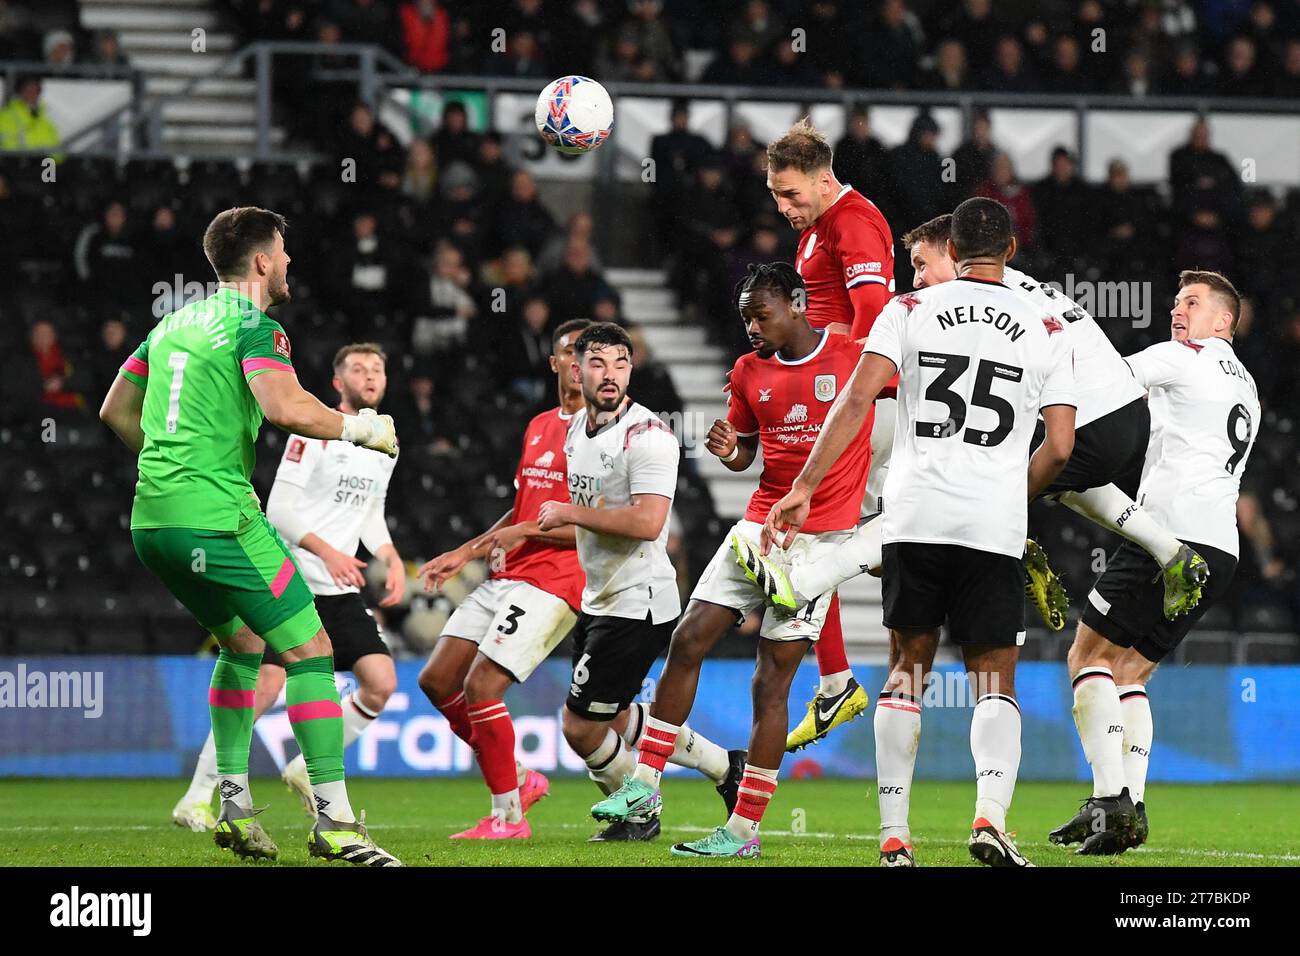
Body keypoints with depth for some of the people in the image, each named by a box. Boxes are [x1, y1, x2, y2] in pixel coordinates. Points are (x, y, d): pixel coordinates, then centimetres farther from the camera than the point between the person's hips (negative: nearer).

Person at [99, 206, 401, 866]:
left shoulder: (174, 323, 18)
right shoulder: (253, 325, -7)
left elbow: (115, 411, 25)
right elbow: (287, 410, -24)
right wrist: (361, 428, -8)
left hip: (152, 517, 9)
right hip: (217, 518, -9)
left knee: (243, 644, 24)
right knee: (309, 650, -5)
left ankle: (232, 806, 21)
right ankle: (334, 822, -10)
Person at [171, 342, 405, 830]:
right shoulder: (315, 431, -9)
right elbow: (279, 510, -13)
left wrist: (392, 560, 6)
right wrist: (327, 552, -25)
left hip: (342, 590, 7)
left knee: (382, 684, -6)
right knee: (264, 689, -15)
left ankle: (307, 771, 13)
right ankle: (196, 798, -4)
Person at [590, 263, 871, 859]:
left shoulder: (858, 357, -7)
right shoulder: (751, 372, 8)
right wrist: (727, 449, -4)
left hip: (822, 539, -5)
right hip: (759, 528, 5)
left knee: (772, 679, -6)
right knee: (688, 640, -3)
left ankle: (744, 831, -2)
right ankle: (645, 782, 9)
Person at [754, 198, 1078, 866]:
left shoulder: (909, 311, 6)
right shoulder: (1045, 332, 8)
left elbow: (856, 401, -5)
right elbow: (1059, 447, 5)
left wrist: (803, 487, -6)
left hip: (914, 516, 0)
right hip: (995, 526, 0)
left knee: (907, 668, 10)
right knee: (995, 681, 6)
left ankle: (893, 836, 3)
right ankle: (990, 816, -18)